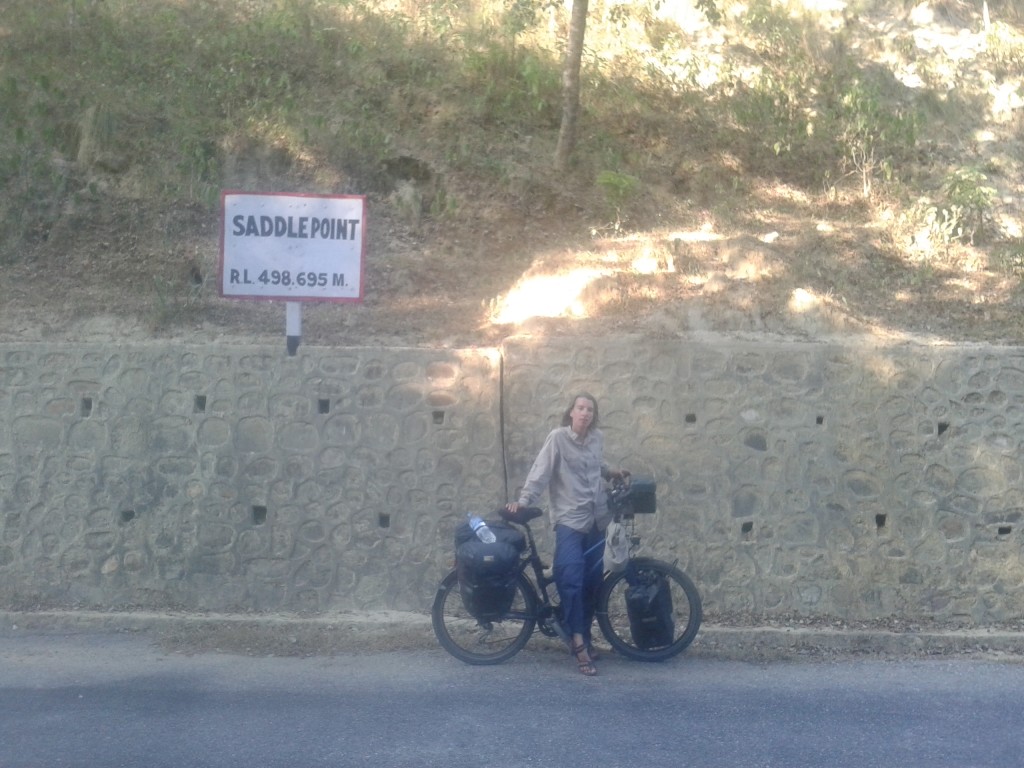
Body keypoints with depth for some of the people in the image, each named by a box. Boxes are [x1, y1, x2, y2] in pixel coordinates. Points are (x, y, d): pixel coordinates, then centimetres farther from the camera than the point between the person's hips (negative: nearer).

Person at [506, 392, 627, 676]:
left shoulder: (598, 438, 8)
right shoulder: (558, 437, -7)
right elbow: (541, 471, -13)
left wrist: (612, 473, 15)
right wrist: (523, 500, -20)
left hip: (596, 519, 5)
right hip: (569, 519, -5)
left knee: (592, 580, 8)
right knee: (571, 579, -15)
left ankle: (584, 636, 21)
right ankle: (579, 642, -9)